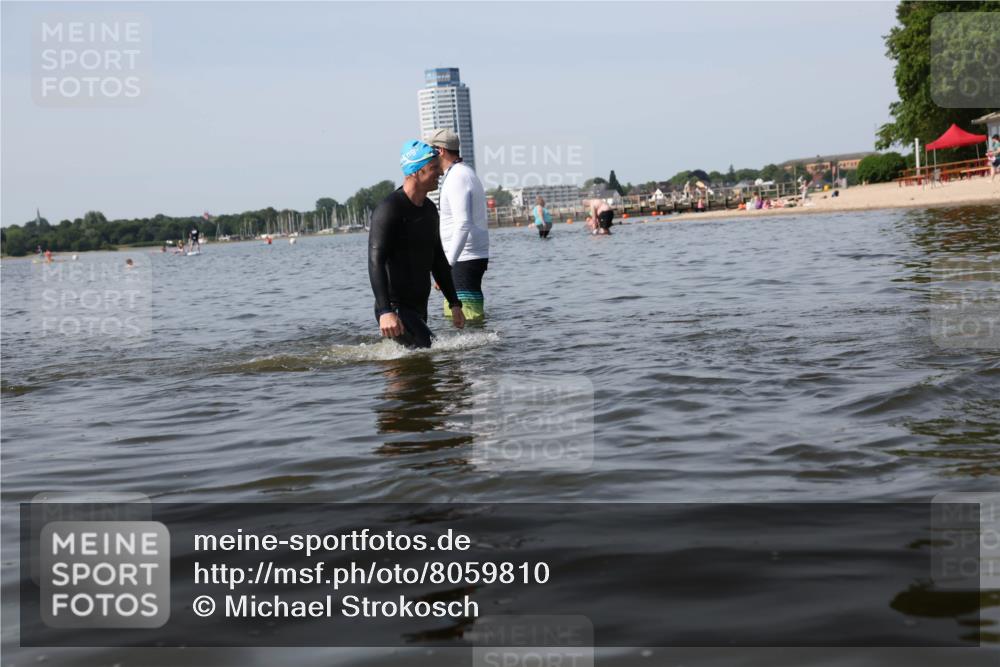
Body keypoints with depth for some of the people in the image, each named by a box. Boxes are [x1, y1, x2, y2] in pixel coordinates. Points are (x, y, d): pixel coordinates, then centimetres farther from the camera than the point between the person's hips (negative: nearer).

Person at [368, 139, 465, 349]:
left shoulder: (429, 209, 13)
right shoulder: (390, 209, -14)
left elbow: (438, 260, 22)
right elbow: (376, 262, -22)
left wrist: (454, 303, 19)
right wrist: (385, 312, -31)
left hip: (419, 308, 9)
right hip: (396, 310, -9)